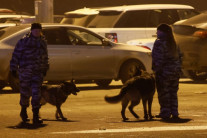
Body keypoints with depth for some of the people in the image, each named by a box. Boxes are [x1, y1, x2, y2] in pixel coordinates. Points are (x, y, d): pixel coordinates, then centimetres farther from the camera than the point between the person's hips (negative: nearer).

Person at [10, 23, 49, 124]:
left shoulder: (43, 41, 11)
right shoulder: (24, 41, -5)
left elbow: (45, 56, 23)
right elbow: (16, 55, -4)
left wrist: (45, 68, 24)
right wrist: (13, 68, -6)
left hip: (38, 72, 3)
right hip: (25, 71, -3)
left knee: (36, 93, -6)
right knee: (25, 92, 5)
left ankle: (36, 116, -6)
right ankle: (23, 111, 30)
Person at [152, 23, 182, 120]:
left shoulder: (159, 43, -13)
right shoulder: (173, 43, 11)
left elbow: (158, 59, -18)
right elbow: (179, 57, 14)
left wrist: (156, 69, -13)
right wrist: (178, 69, 18)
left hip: (164, 72, -7)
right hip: (175, 72, 7)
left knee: (164, 94, 0)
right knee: (173, 93, 13)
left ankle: (165, 113, 1)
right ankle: (174, 113, 14)